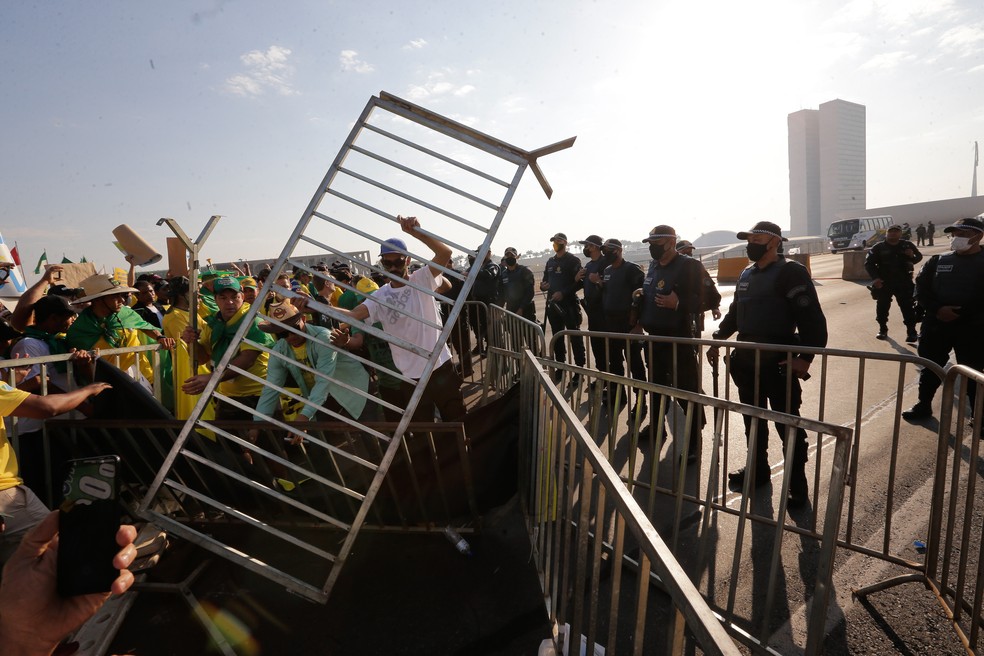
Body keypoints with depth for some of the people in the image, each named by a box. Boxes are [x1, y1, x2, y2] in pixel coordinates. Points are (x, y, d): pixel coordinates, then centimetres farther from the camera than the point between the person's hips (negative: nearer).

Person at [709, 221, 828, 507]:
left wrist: (805, 357, -21)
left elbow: (812, 317, -15)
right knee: (753, 420, 18)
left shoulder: (790, 272, -11)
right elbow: (735, 312, 22)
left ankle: (797, 486, 14)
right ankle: (758, 469, 34)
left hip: (778, 362, -7)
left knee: (788, 425, 1)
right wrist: (718, 340, 12)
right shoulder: (746, 274, 13)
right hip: (746, 359, 8)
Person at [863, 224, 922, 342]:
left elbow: (919, 256, 15)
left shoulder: (907, 245, 4)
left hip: (903, 283, 1)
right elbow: (869, 263, -5)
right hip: (884, 283, 0)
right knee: (882, 307, 8)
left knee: (908, 307, -1)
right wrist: (876, 277, -18)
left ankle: (911, 332, 3)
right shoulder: (878, 247, -2)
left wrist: (913, 256, -10)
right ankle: (883, 330, 23)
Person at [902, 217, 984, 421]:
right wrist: (937, 309, -13)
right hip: (935, 325, 3)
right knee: (930, 367, 12)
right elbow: (921, 288, 3)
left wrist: (961, 313, -18)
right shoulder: (937, 261, 6)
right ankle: (923, 405, 26)